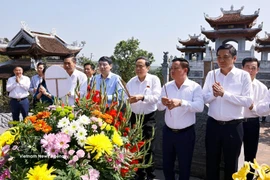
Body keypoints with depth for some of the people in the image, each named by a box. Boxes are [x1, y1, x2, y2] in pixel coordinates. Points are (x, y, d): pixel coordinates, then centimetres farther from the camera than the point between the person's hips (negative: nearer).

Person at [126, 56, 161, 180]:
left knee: (148, 148, 1)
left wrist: (142, 97, -29)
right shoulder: (131, 81, 6)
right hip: (134, 117, 4)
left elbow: (156, 97, -16)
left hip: (149, 118, -4)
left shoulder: (154, 79, -5)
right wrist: (128, 100, -23)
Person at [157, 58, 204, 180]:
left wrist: (181, 102, -34)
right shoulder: (167, 86, 3)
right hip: (168, 131, 4)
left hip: (186, 133, -3)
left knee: (184, 165, 14)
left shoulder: (195, 87, -8)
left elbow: (200, 106, -21)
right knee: (166, 164, 18)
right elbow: (159, 107, 1)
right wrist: (163, 103, -23)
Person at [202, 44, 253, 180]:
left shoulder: (243, 75, -7)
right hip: (213, 124, 3)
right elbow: (204, 98, 0)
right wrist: (213, 94, -20)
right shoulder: (211, 74, 3)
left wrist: (224, 93, -21)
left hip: (233, 126, -2)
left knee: (231, 163, 16)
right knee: (211, 161, 17)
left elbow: (247, 102, -15)